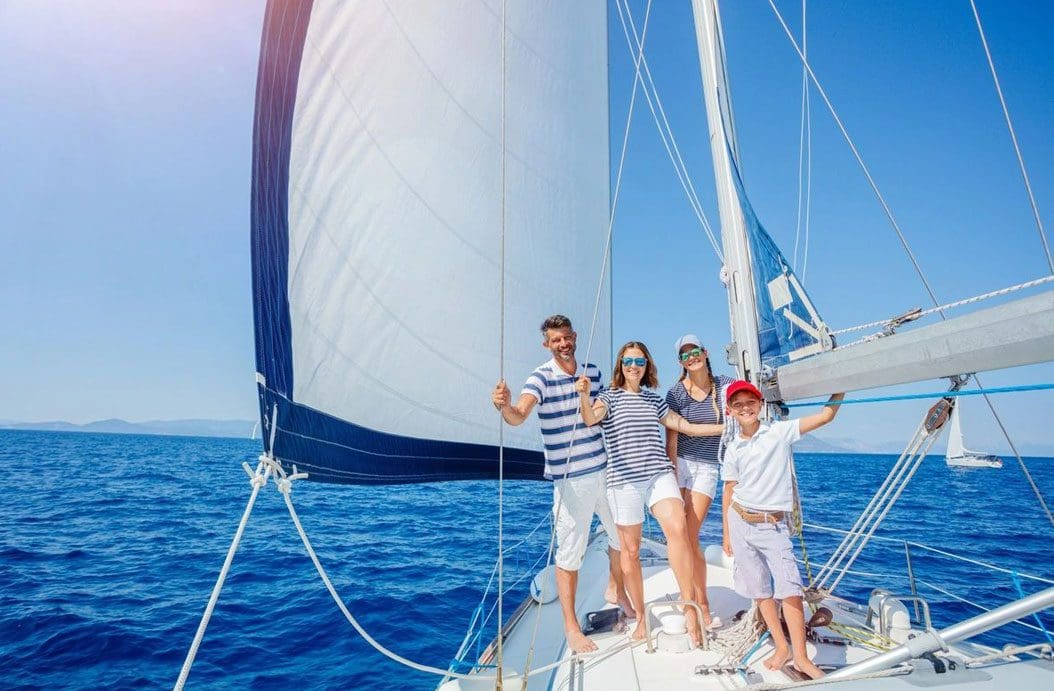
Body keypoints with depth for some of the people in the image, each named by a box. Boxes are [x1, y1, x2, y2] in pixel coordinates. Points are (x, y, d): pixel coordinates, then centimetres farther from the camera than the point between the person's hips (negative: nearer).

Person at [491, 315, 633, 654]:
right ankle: (571, 626, 18)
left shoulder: (593, 371, 5)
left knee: (622, 536, 20)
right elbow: (519, 415, -29)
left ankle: (620, 594, 45)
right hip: (569, 478, -6)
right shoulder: (541, 377, -12)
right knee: (570, 553, 0)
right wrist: (504, 406, -49)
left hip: (605, 469, 6)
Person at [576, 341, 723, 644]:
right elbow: (590, 419, -19)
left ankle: (689, 607, -12)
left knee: (678, 529, -23)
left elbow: (685, 426, 22)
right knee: (631, 551, 4)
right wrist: (584, 396, -41)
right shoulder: (610, 397, 1)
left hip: (659, 474, 3)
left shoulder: (653, 399, 15)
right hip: (624, 480, -2)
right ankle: (641, 617, 21)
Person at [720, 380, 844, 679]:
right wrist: (727, 533, 12)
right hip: (741, 522, 3)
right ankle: (781, 647, 25)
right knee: (759, 589, 9)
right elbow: (729, 492, 9)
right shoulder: (733, 449, 3)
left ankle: (801, 656, 3)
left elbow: (825, 416, -6)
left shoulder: (780, 431, -3)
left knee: (789, 586, -10)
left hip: (774, 524, -2)